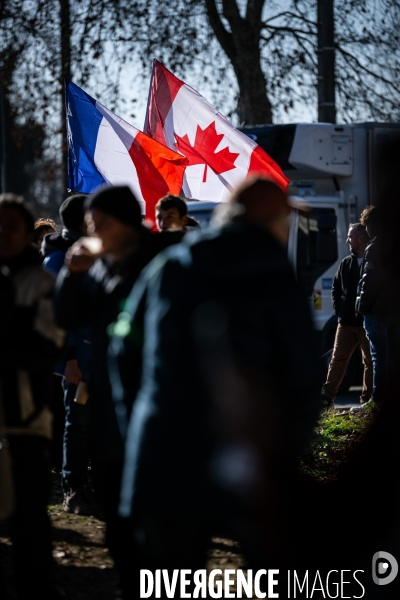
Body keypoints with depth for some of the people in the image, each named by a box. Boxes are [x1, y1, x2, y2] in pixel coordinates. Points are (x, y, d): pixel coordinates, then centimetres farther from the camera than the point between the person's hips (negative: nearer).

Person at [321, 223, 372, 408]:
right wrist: (338, 311, 6)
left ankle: (367, 400, 6)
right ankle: (327, 398, -1)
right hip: (346, 323, 4)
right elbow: (336, 288, 18)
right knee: (338, 360, 1)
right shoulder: (346, 264, 10)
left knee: (370, 362, 2)